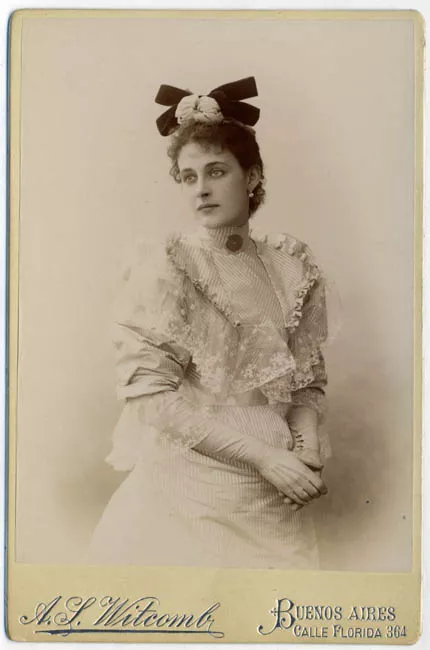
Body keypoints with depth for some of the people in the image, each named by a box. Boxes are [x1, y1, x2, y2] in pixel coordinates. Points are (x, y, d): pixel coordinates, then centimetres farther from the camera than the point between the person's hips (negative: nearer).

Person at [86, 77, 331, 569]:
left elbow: (309, 379, 7)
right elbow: (151, 394, -15)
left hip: (277, 495, 4)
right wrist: (263, 454, -18)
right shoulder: (164, 268, -10)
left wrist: (306, 446, -11)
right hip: (190, 487, -3)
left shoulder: (291, 267, 1)